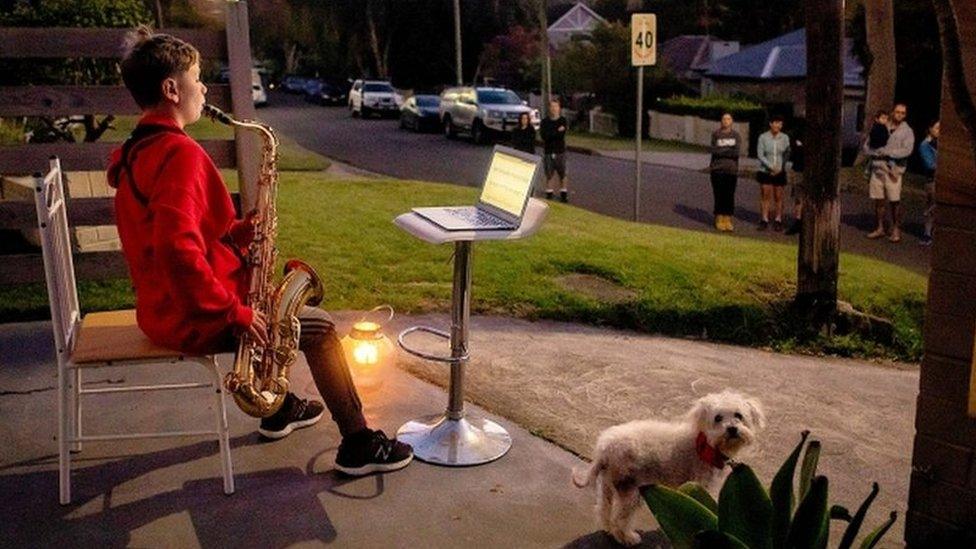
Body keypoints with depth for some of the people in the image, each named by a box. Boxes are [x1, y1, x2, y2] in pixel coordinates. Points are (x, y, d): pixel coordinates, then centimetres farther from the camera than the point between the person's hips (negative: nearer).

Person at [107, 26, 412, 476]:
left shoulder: (139, 151, 11)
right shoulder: (179, 153, -23)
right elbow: (177, 250, -35)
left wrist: (238, 232, 1)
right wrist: (234, 313, -28)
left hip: (165, 306, 10)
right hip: (192, 319, -10)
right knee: (318, 327, -1)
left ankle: (280, 410, 39)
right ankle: (359, 445, 9)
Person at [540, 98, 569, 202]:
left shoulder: (563, 121, 0)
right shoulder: (545, 121, 4)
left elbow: (562, 135, -13)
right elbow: (543, 135, -11)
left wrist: (550, 133, -13)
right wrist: (557, 131, -14)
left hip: (560, 151, -1)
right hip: (548, 151, 1)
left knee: (562, 174, 4)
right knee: (549, 174, 5)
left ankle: (564, 193, 16)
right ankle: (549, 193, 16)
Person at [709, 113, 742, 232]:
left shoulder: (736, 135, 7)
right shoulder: (716, 134, 3)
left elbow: (736, 152, -7)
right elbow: (714, 151, -9)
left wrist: (722, 150, -10)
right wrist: (729, 150, -8)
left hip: (731, 170, 2)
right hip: (717, 169, -1)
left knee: (730, 196, 2)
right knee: (719, 195, -1)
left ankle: (728, 220, 9)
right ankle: (719, 220, 8)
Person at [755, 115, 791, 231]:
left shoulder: (785, 138, 1)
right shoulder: (763, 137, -4)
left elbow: (787, 155, 2)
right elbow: (760, 154, -6)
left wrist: (779, 169, -8)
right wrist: (771, 167, -13)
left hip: (780, 172, 1)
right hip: (765, 171, -1)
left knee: (778, 197, 3)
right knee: (765, 196, 1)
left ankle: (778, 221, 10)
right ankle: (764, 221, 7)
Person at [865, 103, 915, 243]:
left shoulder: (907, 131, 3)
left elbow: (907, 150, -11)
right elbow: (867, 145, 10)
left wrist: (887, 152, -14)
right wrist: (877, 152, -8)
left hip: (894, 169, -3)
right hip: (877, 167, 3)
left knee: (894, 201, -4)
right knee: (878, 200, 6)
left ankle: (896, 230, 6)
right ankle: (880, 228, 16)